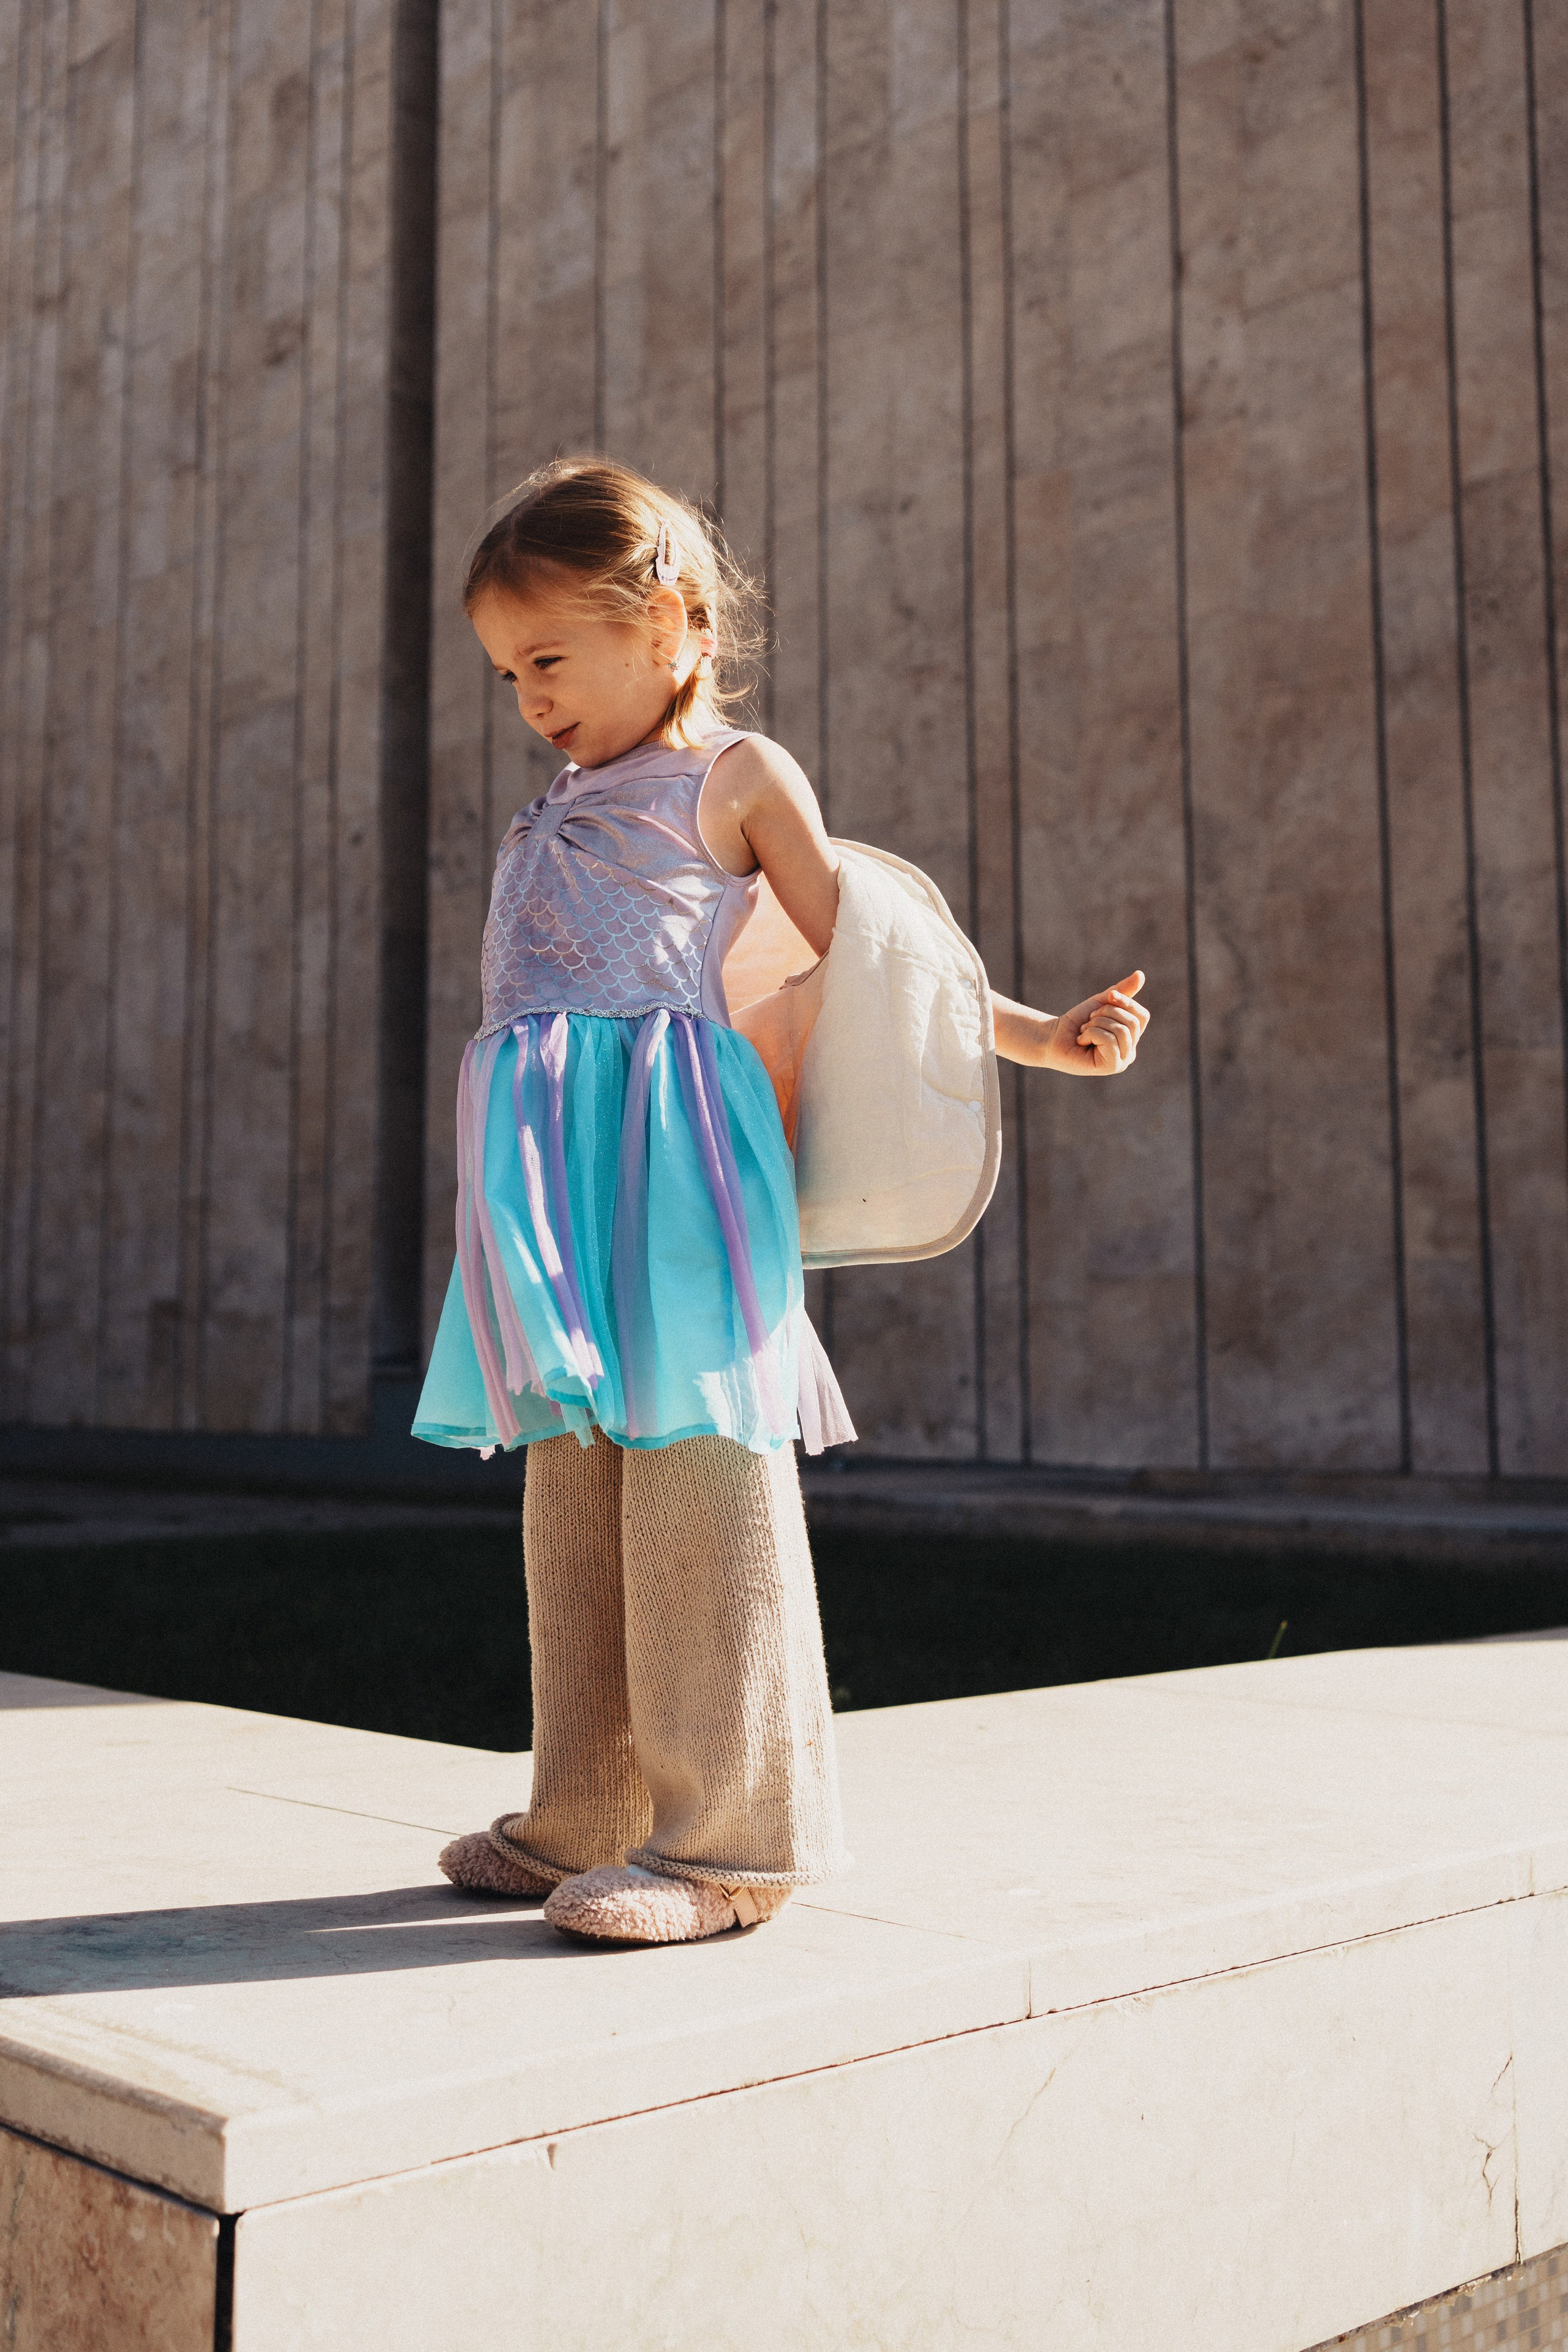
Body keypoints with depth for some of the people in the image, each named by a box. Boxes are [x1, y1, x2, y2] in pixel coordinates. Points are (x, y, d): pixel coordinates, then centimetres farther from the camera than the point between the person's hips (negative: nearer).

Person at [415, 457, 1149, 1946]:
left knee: (696, 1483, -9)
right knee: (573, 1499, 10)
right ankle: (587, 1817, 20)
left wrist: (1045, 1037, 1)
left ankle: (725, 1835, -3)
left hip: (667, 1152, -8)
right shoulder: (569, 805, 26)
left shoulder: (737, 776, 5)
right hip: (555, 1164, 8)